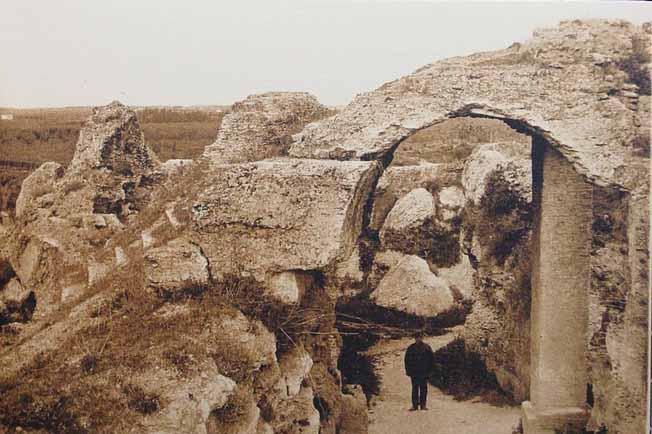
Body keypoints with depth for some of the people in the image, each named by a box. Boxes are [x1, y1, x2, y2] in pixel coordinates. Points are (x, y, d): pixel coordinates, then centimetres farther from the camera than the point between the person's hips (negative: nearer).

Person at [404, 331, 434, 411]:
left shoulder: (427, 347, 1)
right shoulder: (411, 348, 5)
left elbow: (432, 359, 5)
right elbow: (407, 359, 9)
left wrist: (429, 369, 0)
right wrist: (408, 370, 2)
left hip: (424, 372, -1)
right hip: (414, 372, 1)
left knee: (423, 388, 4)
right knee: (415, 389, 2)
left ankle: (423, 404, 11)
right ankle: (415, 405, 5)